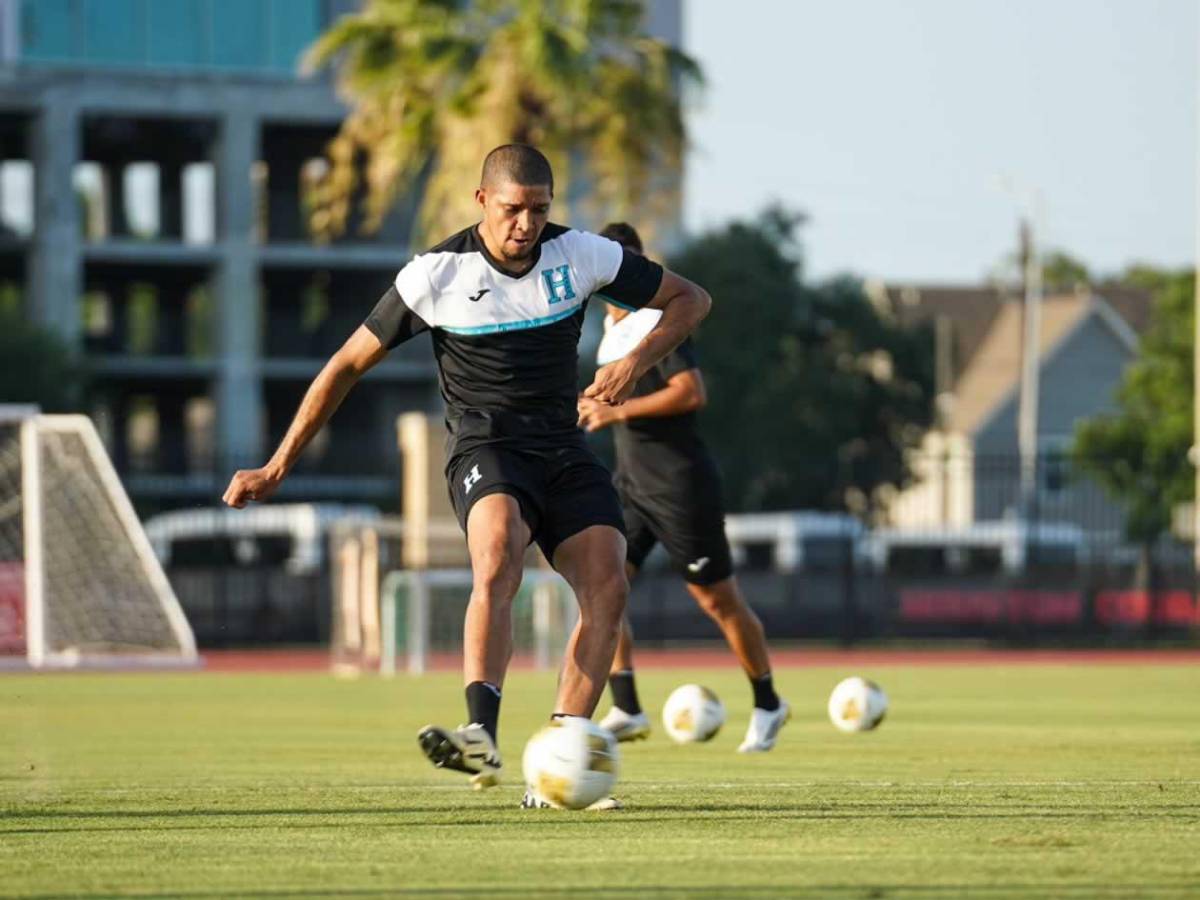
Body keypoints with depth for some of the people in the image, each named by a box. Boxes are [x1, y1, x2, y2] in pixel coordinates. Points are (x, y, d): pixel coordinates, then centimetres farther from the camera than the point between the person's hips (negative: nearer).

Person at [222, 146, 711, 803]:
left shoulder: (580, 255, -1)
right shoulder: (438, 274, -7)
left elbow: (689, 299, 10)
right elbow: (349, 364, 1)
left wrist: (638, 362, -11)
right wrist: (277, 468, 0)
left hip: (563, 449, 4)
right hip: (484, 447, -4)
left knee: (607, 587, -18)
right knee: (497, 562, -34)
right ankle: (481, 737, -49)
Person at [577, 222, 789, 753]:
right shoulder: (615, 326, 12)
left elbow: (691, 391, -26)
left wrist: (619, 411, -24)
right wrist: (600, 404, 9)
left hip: (680, 484, -8)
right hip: (632, 481, 8)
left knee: (717, 600, 3)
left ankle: (767, 706, 20)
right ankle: (627, 710, -5)